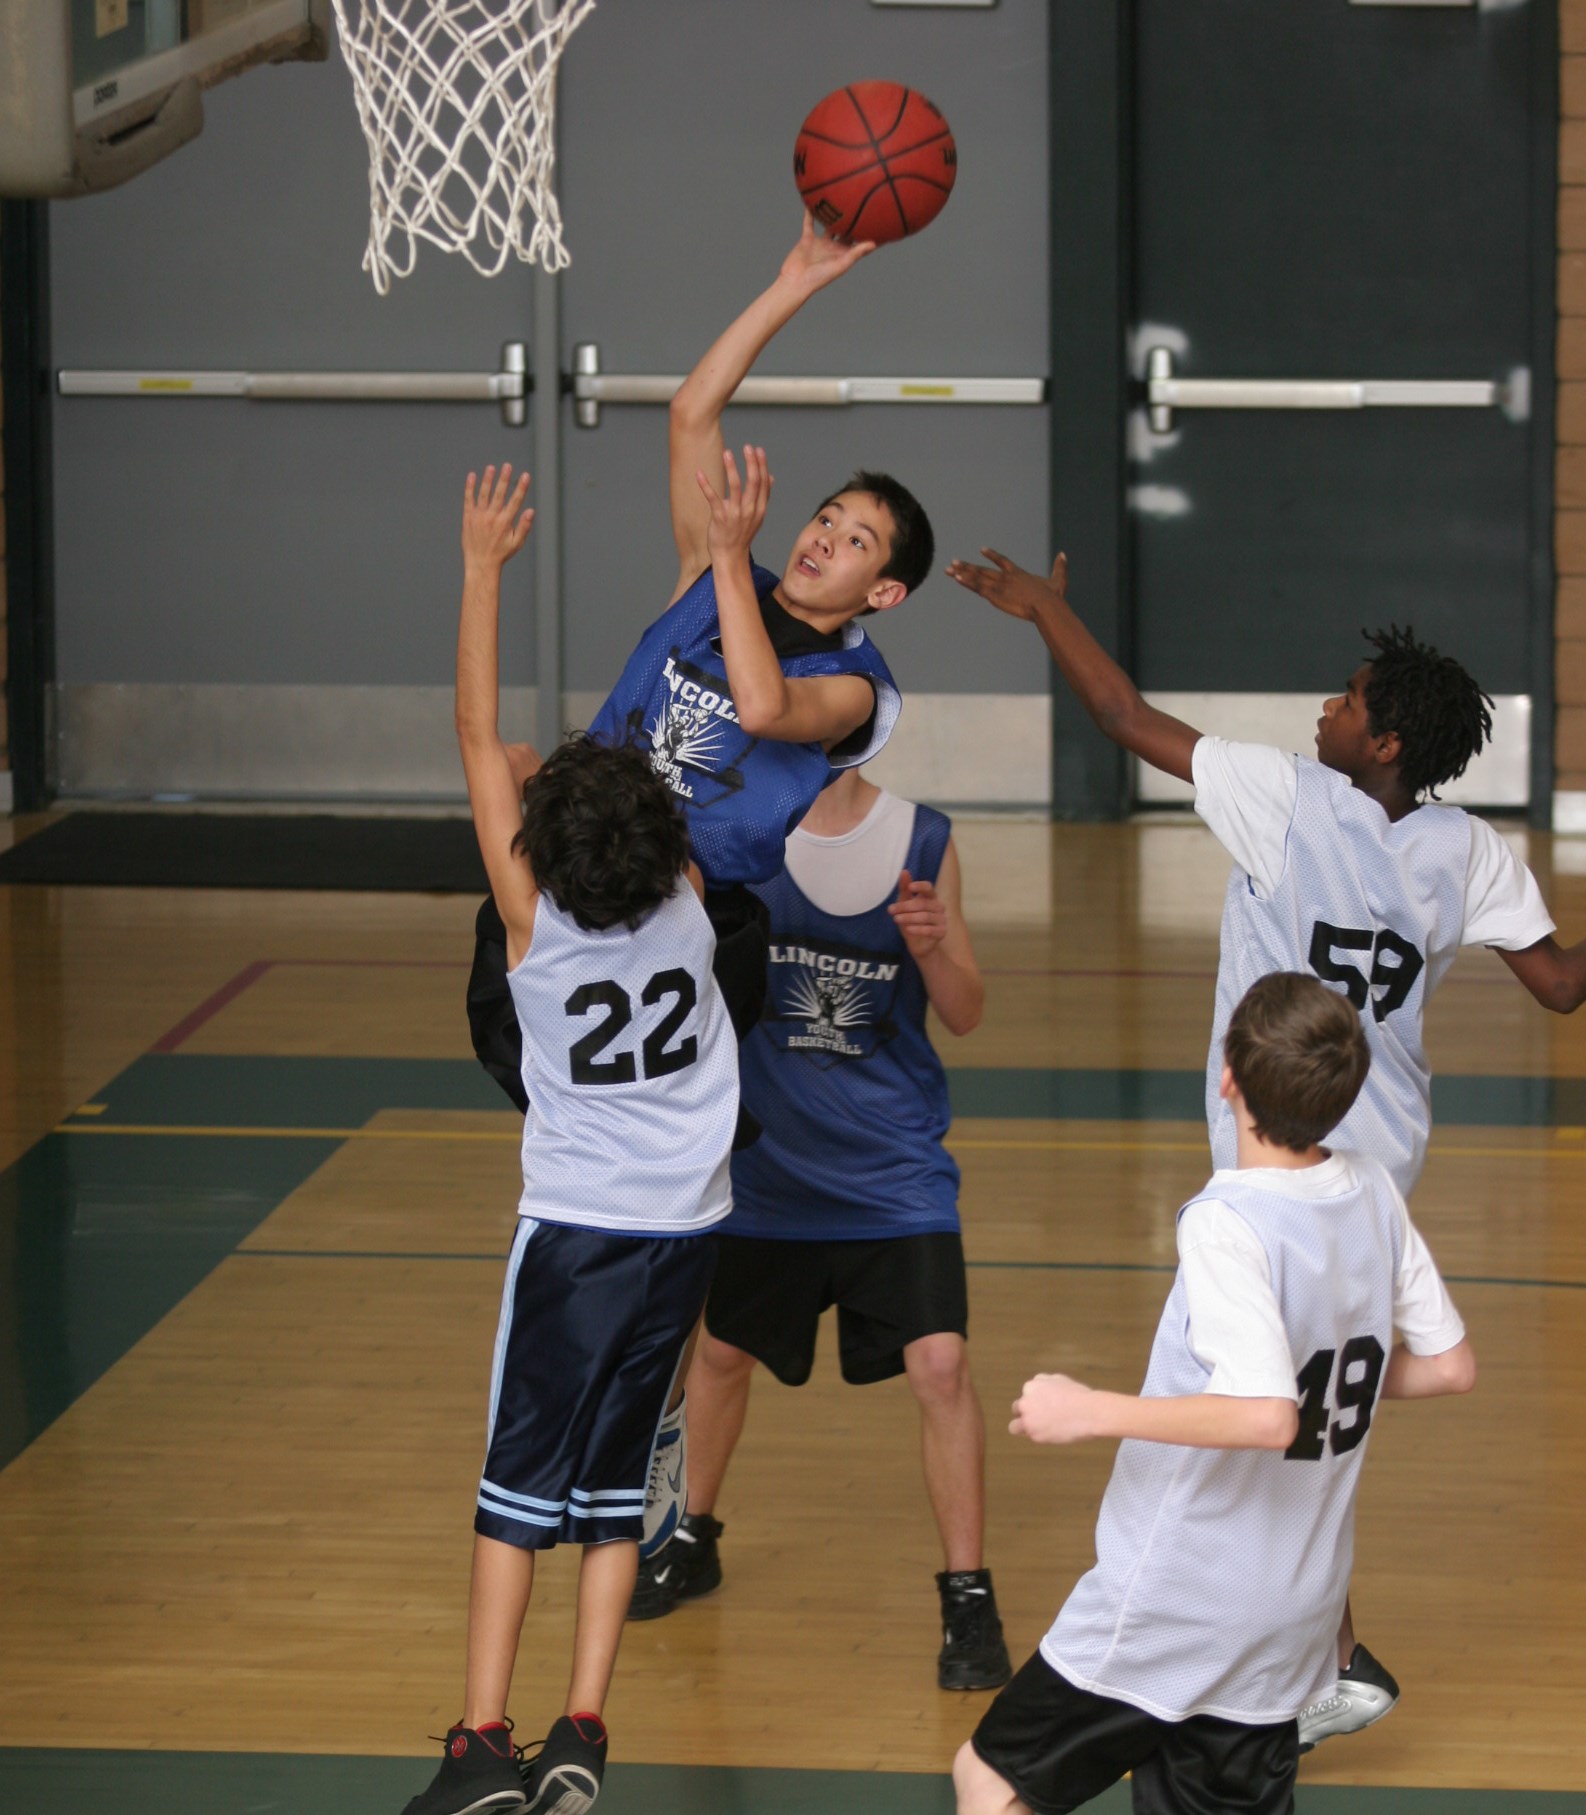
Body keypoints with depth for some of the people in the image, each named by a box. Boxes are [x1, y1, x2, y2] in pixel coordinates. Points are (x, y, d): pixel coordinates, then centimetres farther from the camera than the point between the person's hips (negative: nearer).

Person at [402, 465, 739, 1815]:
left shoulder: (534, 921, -14)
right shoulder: (688, 898, -9)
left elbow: (479, 737, -8)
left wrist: (484, 570, -4)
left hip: (574, 1233, -3)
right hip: (685, 1229, 3)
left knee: (522, 1482, 3)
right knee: (614, 1480, 10)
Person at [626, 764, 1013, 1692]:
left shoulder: (922, 841, -5)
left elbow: (966, 1013, 0)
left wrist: (932, 944, -20)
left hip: (892, 1163, -1)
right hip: (765, 1158, 1)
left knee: (940, 1363, -14)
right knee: (724, 1350, 17)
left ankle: (968, 1599, -1)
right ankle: (692, 1540, 42)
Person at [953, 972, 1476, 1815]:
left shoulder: (1225, 1224, -23)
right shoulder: (1372, 1196, -1)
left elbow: (1268, 1417, -32)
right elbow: (1450, 1367, 8)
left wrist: (1091, 1411, -24)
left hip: (1178, 1609, -7)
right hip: (1290, 1620, 7)